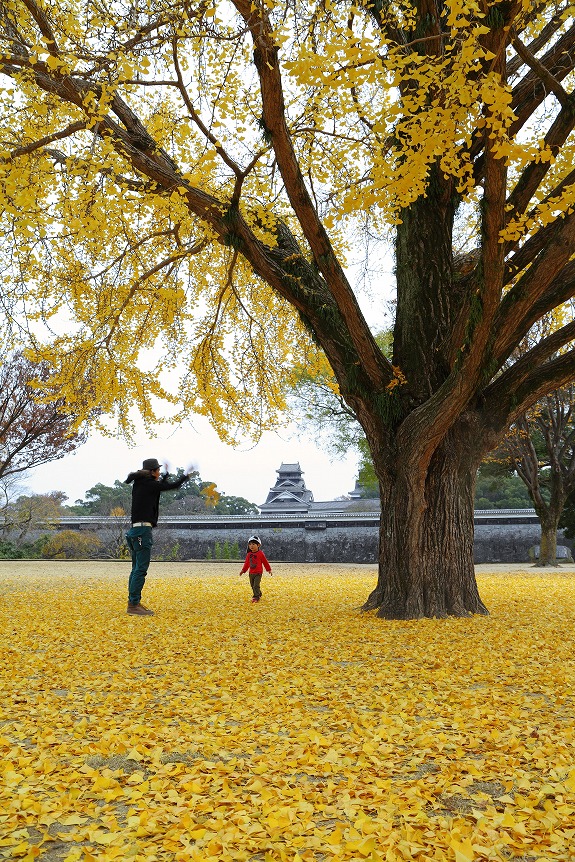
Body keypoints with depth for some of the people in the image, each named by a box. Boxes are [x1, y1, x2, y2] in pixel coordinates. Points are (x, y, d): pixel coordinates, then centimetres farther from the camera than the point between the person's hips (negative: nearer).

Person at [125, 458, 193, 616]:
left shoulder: (139, 483, 14)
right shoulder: (149, 484, -9)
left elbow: (160, 486, 31)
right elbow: (173, 486, -7)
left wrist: (165, 474, 44)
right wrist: (187, 474, 7)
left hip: (135, 530, 10)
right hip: (143, 530, -10)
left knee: (137, 568, 13)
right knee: (141, 568, -10)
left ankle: (134, 602, 17)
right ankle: (133, 605, -11)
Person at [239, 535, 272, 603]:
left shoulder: (260, 553, -9)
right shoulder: (249, 554, 4)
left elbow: (265, 562, -1)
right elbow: (246, 563, 13)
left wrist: (269, 569, 6)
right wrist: (243, 570, 11)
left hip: (258, 573, -6)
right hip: (251, 573, 6)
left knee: (256, 585, -12)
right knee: (252, 585, 13)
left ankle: (256, 597, -5)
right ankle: (259, 594, 30)